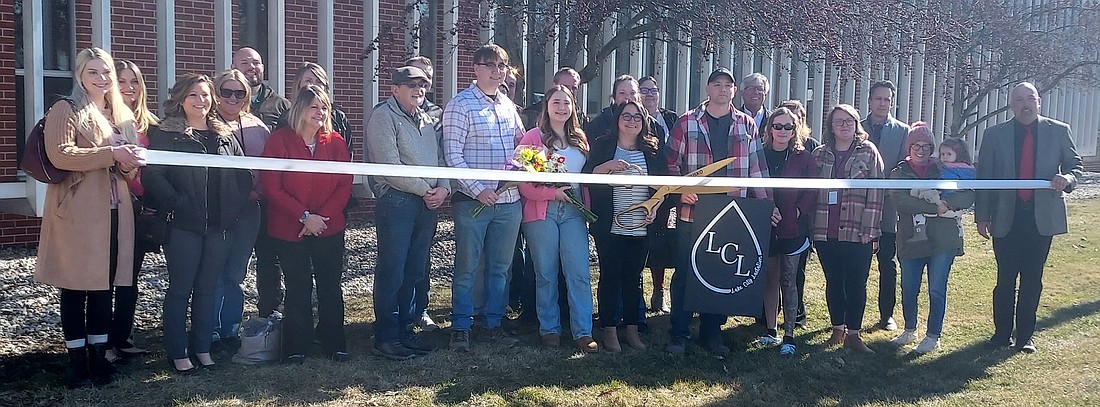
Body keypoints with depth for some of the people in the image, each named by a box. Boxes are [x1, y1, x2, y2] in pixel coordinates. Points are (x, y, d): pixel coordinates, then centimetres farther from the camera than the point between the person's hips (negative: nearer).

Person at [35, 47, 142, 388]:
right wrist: (112, 154, -22)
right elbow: (59, 154, -17)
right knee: (75, 287, -1)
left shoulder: (121, 115, 18)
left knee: (104, 286, 10)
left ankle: (99, 356, 18)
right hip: (77, 212, -6)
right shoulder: (66, 111, -3)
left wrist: (129, 162, -2)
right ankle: (77, 362, 6)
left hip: (113, 210, 7)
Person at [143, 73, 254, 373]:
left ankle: (202, 348, 21)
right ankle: (178, 353, 12)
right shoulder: (165, 134, -2)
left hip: (219, 225, 4)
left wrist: (236, 208, 1)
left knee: (207, 288, 12)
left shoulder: (225, 136, 13)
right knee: (180, 288, 4)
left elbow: (244, 175, 12)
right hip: (183, 225, -4)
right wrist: (177, 204, -18)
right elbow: (153, 176, -12)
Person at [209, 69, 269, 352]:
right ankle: (211, 332, 10)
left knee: (236, 274, 12)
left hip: (248, 210, 4)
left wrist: (258, 191, -3)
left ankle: (231, 329, 22)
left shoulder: (257, 127, 12)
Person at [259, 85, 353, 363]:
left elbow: (345, 185, 2)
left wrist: (322, 216, -11)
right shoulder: (279, 141, -5)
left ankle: (334, 345, 17)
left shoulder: (336, 142, 4)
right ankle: (296, 348, 16)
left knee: (331, 285, 6)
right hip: (290, 230, -2)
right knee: (298, 287, 4)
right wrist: (304, 217, -15)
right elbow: (270, 187, -9)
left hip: (329, 228, 2)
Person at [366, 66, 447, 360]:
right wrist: (425, 189, -12)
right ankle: (386, 338, 2)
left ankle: (405, 329, 22)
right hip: (397, 201, -7)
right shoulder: (383, 117, -5)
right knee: (391, 272, -4)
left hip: (428, 204, 7)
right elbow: (390, 165, -14)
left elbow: (441, 158, 18)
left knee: (415, 272, 12)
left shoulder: (428, 121, 20)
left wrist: (443, 188, -2)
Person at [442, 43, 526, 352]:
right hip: (473, 201, -6)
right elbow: (452, 155, -12)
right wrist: (478, 189, -18)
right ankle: (460, 327, 12)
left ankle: (493, 324, 23)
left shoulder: (508, 105, 13)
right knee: (467, 267, 2)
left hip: (509, 200, 6)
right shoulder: (460, 105, -6)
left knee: (500, 267, 13)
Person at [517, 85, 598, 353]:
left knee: (579, 273, -3)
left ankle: (583, 332, 1)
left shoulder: (580, 140, 15)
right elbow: (523, 182, -6)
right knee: (546, 273, 4)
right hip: (542, 212, -3)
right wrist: (553, 192, -17)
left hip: (573, 212, 3)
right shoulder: (533, 137, 0)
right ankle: (549, 329, 15)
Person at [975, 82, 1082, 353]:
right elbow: (984, 176, 3)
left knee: (1032, 279, 7)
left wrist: (1067, 179, -13)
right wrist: (981, 216, -1)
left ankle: (1025, 336, 17)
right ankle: (1002, 333, 18)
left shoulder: (1058, 131, 4)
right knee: (1005, 279, 5)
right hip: (1006, 218, 0)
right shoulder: (995, 135, 2)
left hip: (1041, 218, 1)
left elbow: (1075, 164, 11)